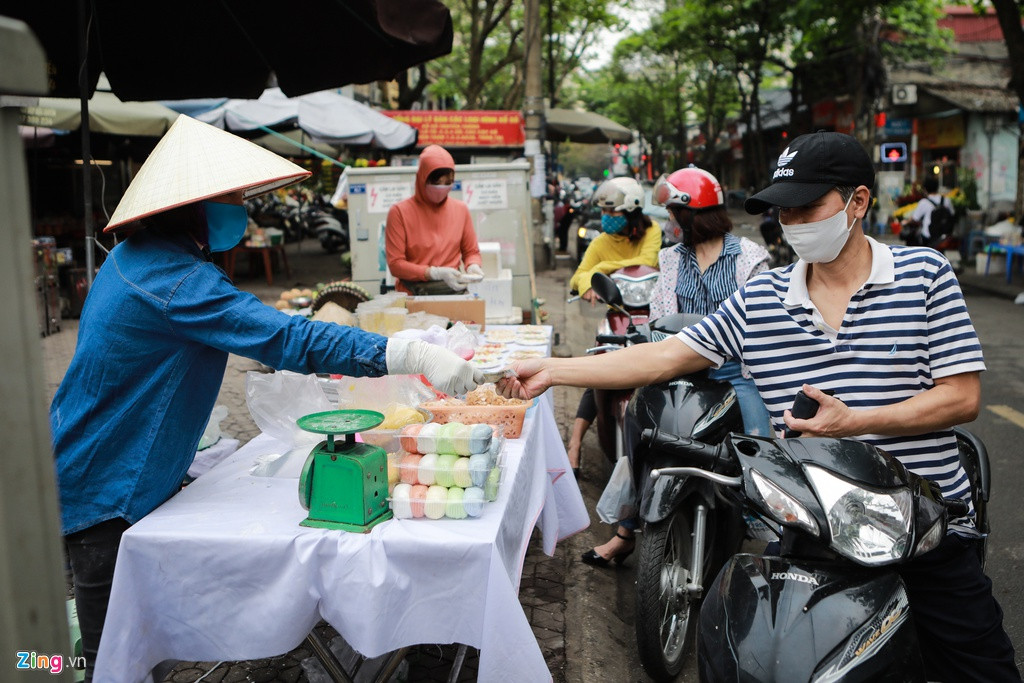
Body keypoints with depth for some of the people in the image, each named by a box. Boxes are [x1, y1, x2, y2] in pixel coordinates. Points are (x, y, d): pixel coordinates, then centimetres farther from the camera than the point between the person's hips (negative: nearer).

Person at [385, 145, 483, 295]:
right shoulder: (399, 212, -2)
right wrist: (436, 273, -15)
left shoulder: (461, 209, 9)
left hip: (454, 291, 3)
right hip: (414, 295, -3)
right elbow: (395, 264, -5)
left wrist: (473, 266, -2)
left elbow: (471, 252, 21)